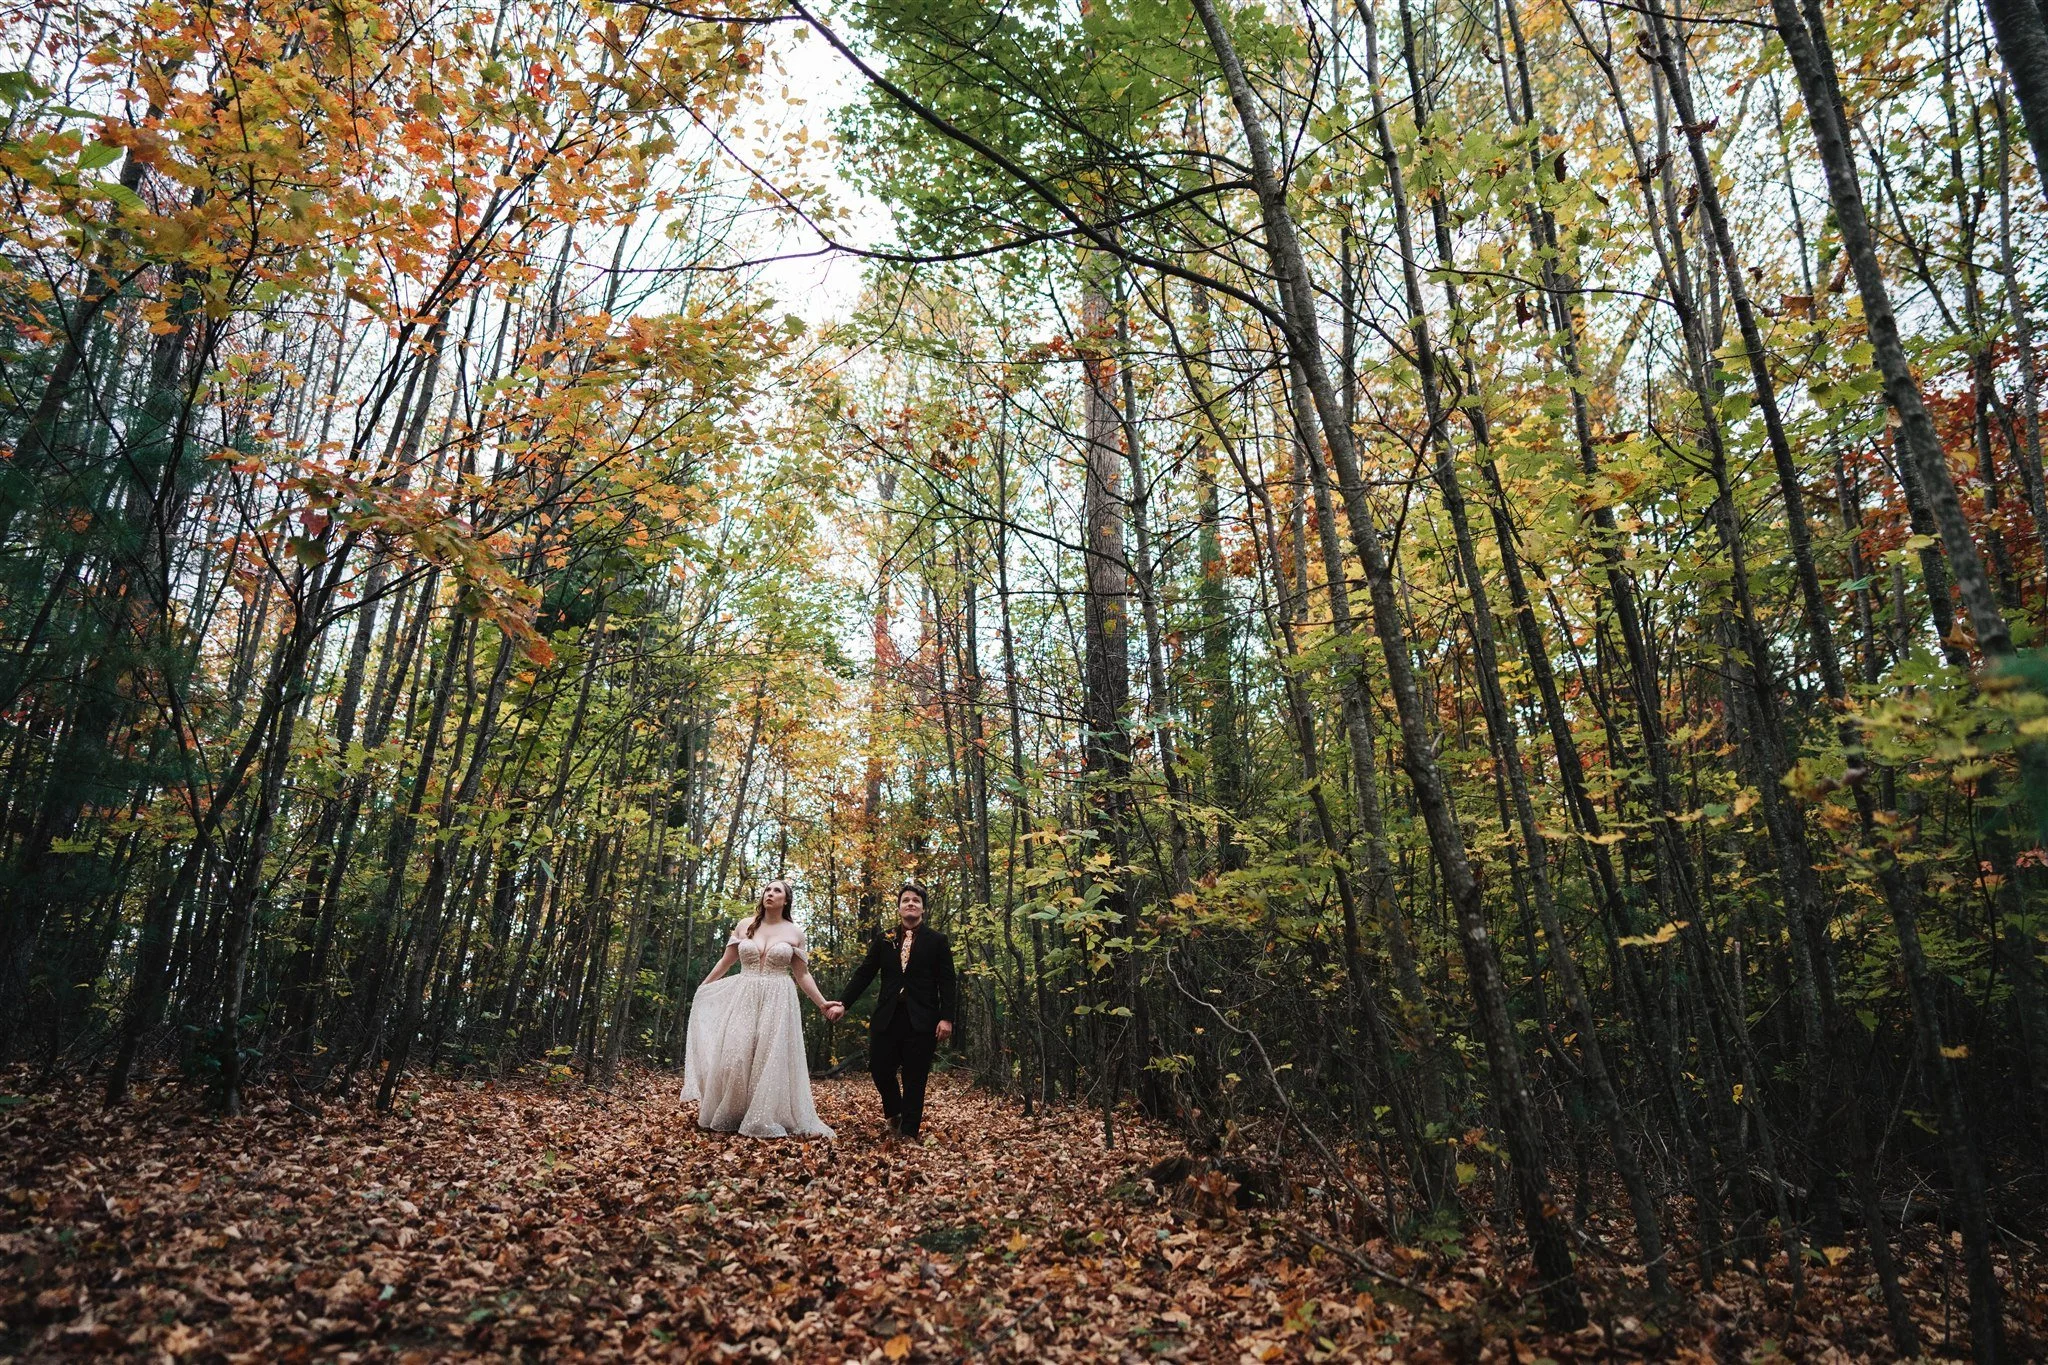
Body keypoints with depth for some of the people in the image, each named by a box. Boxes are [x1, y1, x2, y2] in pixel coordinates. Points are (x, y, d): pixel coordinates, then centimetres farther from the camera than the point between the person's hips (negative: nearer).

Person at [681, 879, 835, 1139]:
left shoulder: (794, 933, 3)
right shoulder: (744, 927, 6)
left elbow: (802, 975, 6)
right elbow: (725, 962, 17)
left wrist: (823, 1004, 0)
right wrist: (702, 988, 23)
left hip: (777, 1002, -1)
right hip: (743, 999, 1)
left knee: (772, 1059, -3)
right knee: (734, 1057, -3)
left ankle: (766, 1119, 8)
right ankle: (728, 1117, 12)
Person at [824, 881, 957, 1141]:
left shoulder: (937, 941, 3)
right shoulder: (883, 940, 10)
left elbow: (947, 983, -2)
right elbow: (863, 974, 6)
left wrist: (946, 1018, -12)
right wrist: (843, 1003, -5)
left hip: (922, 1020, -2)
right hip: (887, 1018, 3)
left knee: (914, 1078, 2)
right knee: (880, 1069, 4)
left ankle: (909, 1133, 14)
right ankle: (894, 1113, 34)